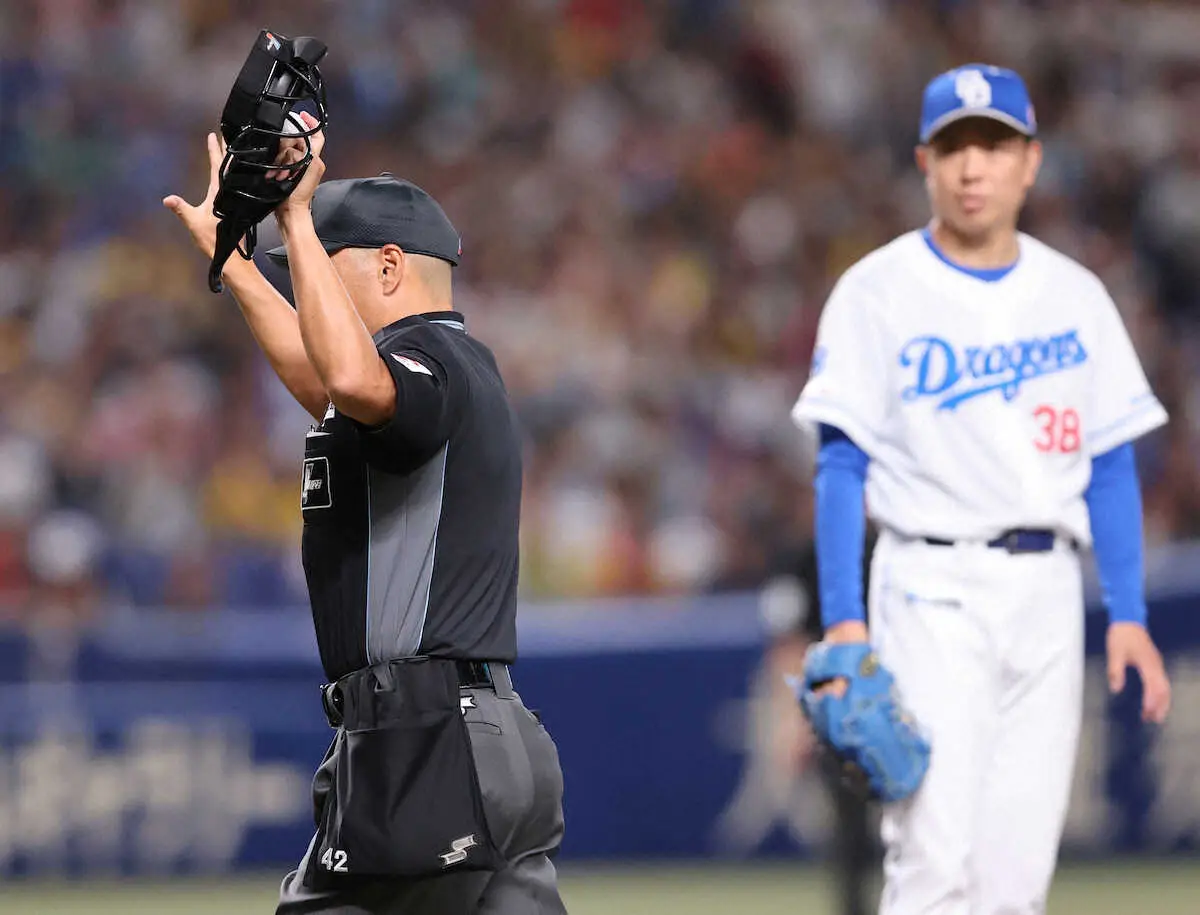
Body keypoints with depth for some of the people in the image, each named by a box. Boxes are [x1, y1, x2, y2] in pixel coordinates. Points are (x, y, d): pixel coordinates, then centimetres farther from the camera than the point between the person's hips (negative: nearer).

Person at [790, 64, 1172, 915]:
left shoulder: (1076, 296, 10)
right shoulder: (878, 292, -1)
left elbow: (1111, 465, 12)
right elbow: (842, 466, -3)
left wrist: (1128, 616, 4)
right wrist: (843, 621, -11)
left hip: (1048, 592, 4)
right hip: (933, 587, -4)